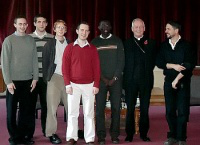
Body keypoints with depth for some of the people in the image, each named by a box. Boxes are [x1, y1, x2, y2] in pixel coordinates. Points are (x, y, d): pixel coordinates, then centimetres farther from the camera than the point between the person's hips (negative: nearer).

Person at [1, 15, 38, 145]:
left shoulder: (31, 40, 7)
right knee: (12, 111, 4)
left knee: (27, 110, 5)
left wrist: (35, 78, 1)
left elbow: (35, 60, 7)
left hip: (28, 81, 2)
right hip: (13, 81, -2)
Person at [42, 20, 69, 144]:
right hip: (55, 77, -2)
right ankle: (51, 133, 5)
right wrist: (46, 77, 0)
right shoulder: (49, 44, 6)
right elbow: (45, 61, 5)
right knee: (52, 106, -1)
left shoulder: (70, 44, 10)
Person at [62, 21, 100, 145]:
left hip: (89, 85, 1)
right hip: (74, 84, -1)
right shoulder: (70, 47, 3)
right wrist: (67, 84, -7)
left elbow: (96, 67, 4)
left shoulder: (93, 48, 6)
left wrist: (96, 85, -3)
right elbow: (65, 67, 0)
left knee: (89, 113, 4)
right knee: (72, 112, 2)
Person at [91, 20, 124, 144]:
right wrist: (103, 78, -7)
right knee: (100, 108, -3)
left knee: (116, 107, 0)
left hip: (116, 79, 0)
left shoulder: (117, 41, 7)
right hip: (100, 80, 0)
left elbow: (121, 60, 2)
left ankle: (115, 135, 8)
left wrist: (114, 78, -7)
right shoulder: (94, 42, 7)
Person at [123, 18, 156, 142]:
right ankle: (129, 134, 13)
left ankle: (144, 134, 16)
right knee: (130, 109, 4)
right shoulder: (126, 43, 6)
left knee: (145, 109, 6)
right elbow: (123, 62, 4)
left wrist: (147, 71, 0)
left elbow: (153, 61, 7)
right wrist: (127, 73, -4)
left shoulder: (151, 43, 7)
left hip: (146, 80, 1)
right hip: (130, 80, 0)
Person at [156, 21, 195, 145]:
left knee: (182, 111, -4)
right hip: (168, 81, 3)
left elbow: (189, 65, -11)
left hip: (183, 82, -3)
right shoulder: (164, 45, 7)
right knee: (170, 110, 4)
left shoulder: (186, 45, -4)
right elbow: (159, 63, 1)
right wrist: (173, 65, -14)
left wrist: (177, 80, -13)